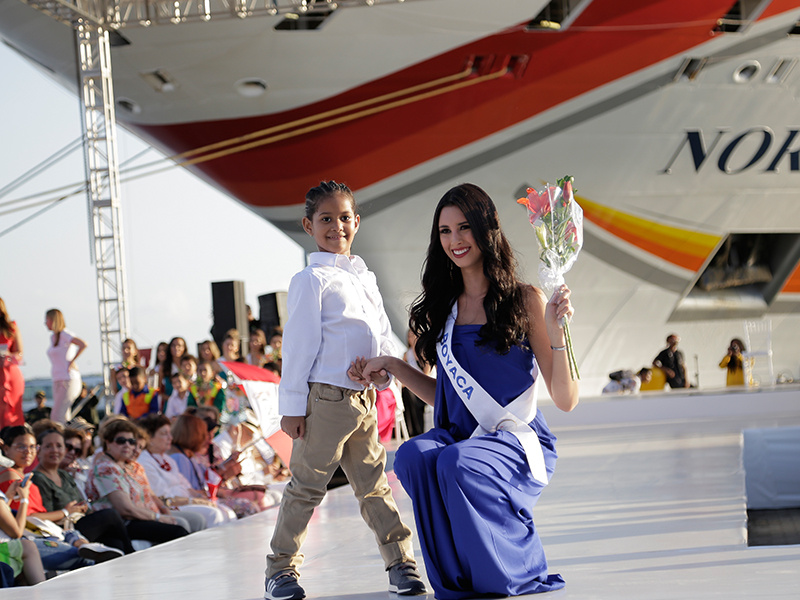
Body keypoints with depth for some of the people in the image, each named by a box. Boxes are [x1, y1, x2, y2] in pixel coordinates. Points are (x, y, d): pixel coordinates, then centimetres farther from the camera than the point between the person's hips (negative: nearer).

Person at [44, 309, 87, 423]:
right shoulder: (53, 337, 16)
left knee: (56, 417, -16)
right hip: (58, 381, 9)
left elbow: (83, 345, -22)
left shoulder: (64, 334, -10)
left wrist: (71, 362, -16)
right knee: (64, 419, 6)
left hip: (68, 381, -9)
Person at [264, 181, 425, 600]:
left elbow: (382, 335, 21)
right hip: (326, 397, -7)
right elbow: (299, 342, -8)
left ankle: (401, 563, 12)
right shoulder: (312, 280, -5)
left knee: (374, 484, 10)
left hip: (364, 398, 7)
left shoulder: (364, 277, 18)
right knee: (307, 486, -1)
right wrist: (292, 405, -11)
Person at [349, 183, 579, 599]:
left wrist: (555, 332, -17)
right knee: (412, 456, -30)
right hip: (459, 436, 4)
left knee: (458, 464, -35)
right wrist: (393, 369, 13)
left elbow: (566, 401, -5)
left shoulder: (523, 301, -1)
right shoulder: (445, 307, 14)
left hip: (517, 440, -4)